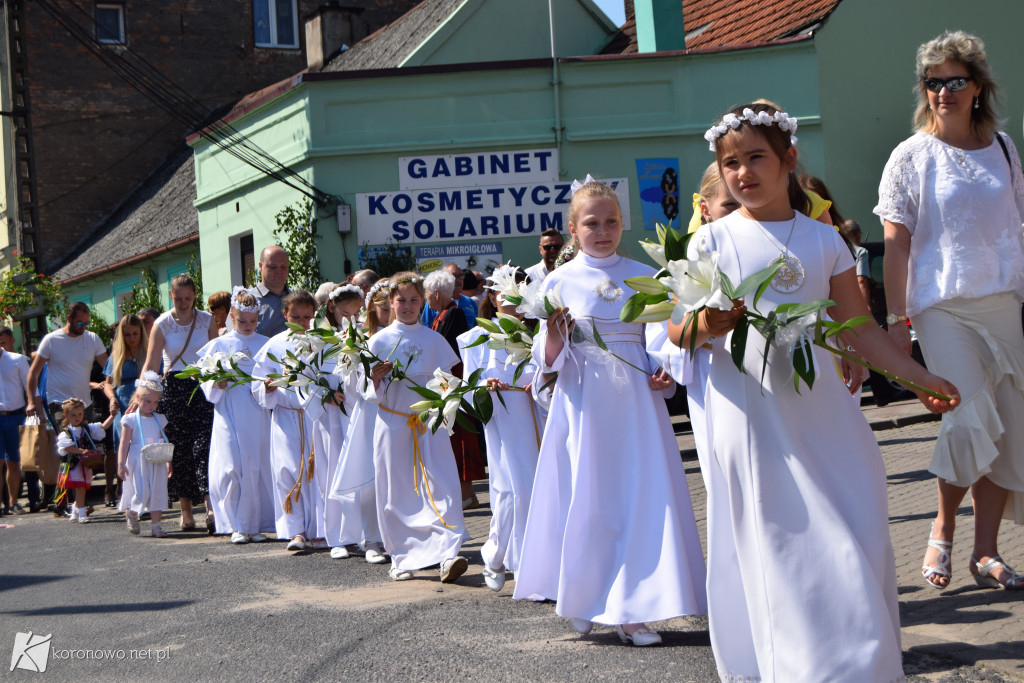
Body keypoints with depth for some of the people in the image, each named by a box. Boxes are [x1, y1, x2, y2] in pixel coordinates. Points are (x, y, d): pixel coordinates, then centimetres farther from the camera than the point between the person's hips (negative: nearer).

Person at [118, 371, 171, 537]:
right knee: (140, 492, -5)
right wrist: (121, 464, -13)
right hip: (138, 463, -4)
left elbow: (164, 442, 15)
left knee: (157, 492, 3)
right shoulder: (131, 420, -4)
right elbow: (124, 443, -7)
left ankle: (156, 525, 9)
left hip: (157, 463, 4)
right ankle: (131, 514, 23)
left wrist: (169, 462, 12)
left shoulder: (159, 419, 10)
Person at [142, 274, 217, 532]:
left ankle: (211, 508, -16)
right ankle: (186, 511, 12)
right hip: (173, 389, 0)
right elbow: (150, 365, -1)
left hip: (202, 388, 0)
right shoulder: (162, 324, 1)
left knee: (204, 447, -13)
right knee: (179, 451, 2)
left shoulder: (207, 320, 4)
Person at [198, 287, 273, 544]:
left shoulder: (266, 345, 8)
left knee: (258, 468, 2)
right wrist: (218, 385, -14)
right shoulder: (218, 345, 6)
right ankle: (237, 525, 2)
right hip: (229, 416, -1)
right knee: (231, 469, -7)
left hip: (259, 415, 1)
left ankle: (256, 524, 10)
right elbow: (206, 381, 6)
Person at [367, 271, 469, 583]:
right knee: (396, 493, 2)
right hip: (393, 424, 0)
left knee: (442, 487, -11)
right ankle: (402, 558, 13)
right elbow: (373, 394, 2)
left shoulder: (434, 340, 7)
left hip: (429, 423, 1)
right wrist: (376, 378, -17)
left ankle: (448, 554, -16)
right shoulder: (379, 341, 4)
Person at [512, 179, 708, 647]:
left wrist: (664, 374, -7)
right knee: (585, 498, 2)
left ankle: (628, 611, 7)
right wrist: (552, 334, -19)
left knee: (640, 495, -1)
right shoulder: (559, 281, 2)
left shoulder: (643, 276, 7)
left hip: (635, 398, 2)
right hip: (583, 401, -2)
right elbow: (549, 359, 1)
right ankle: (581, 600, 21)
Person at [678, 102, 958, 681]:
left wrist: (919, 376, 4)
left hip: (820, 410, 2)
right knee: (776, 543, -3)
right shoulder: (712, 242, 2)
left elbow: (857, 326, 10)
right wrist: (706, 326, -19)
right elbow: (679, 332, 3)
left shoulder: (823, 240, 8)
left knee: (856, 534, 2)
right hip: (750, 411, -2)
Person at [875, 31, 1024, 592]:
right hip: (942, 306, -4)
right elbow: (896, 244, -3)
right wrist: (895, 318, -9)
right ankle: (942, 532, 6)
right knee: (971, 419, -17)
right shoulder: (911, 156, -1)